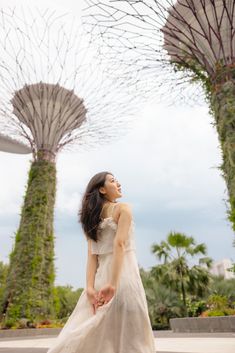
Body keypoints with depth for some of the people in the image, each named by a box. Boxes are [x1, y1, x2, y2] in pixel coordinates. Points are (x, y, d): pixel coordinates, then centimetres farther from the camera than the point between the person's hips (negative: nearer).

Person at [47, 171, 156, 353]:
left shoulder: (92, 216, 13)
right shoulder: (123, 208, -4)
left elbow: (91, 255, 4)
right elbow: (119, 244, -17)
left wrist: (90, 287, -2)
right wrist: (113, 284, -21)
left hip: (101, 276, 6)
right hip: (123, 275, -6)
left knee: (90, 335, 13)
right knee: (129, 334, 4)